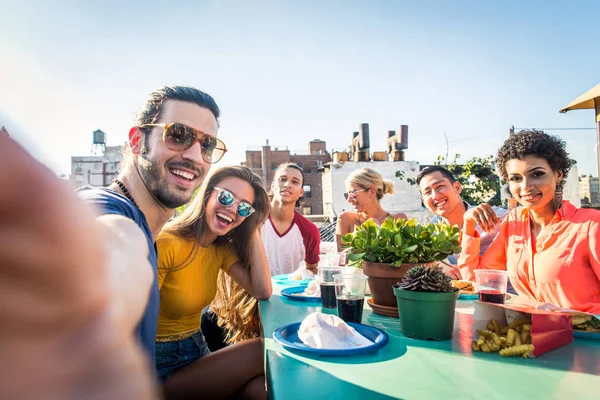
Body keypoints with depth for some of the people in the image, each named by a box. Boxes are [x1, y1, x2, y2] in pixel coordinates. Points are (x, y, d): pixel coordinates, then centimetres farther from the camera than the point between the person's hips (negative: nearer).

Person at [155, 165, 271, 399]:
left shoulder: (222, 248, 3)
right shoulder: (167, 244, -21)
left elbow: (263, 291, -9)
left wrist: (253, 229, -9)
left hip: (197, 352, 6)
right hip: (161, 365, -6)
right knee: (265, 351, -18)